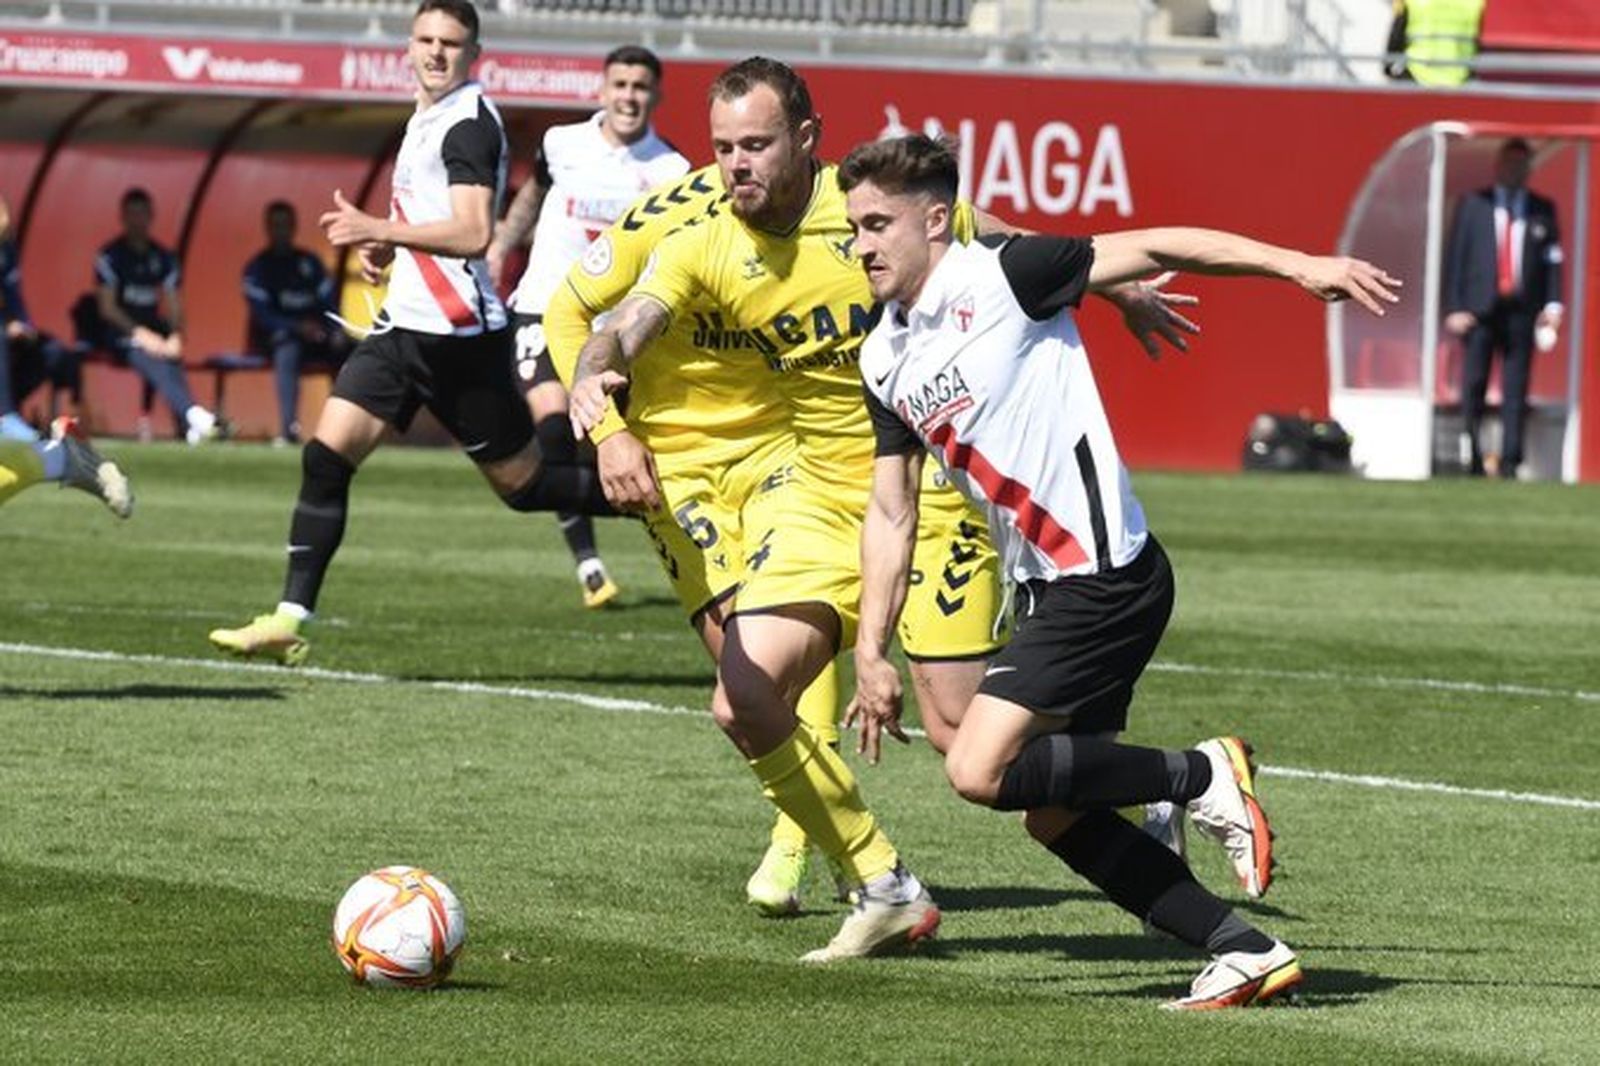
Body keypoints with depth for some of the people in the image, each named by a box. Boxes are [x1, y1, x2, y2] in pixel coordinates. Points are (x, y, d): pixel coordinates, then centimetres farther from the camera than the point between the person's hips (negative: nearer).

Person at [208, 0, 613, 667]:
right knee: (325, 456, -5)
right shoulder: (425, 119, 15)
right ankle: (291, 621, -7)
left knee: (524, 486, 1)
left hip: (462, 334, -8)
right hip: (404, 327, 8)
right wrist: (384, 245, 11)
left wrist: (380, 230, -30)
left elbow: (473, 234, -25)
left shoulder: (469, 124, -13)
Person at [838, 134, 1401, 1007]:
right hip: (1046, 586, 9)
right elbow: (890, 512, 17)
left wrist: (1296, 265, -21)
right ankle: (1248, 953, 14)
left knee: (981, 771, -17)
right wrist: (871, 652, 11)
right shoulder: (883, 361, 11)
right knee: (1055, 814, 8)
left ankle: (1205, 776, -3)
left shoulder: (1000, 277, -11)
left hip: (1105, 574, -9)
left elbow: (1153, 249, -13)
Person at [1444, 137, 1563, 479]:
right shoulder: (1473, 205, 9)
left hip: (1522, 309, 0)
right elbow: (1455, 256, 5)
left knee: (1516, 389, -1)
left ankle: (1510, 461, 0)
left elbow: (1552, 259, 7)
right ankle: (1471, 456, 11)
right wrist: (1454, 308, -3)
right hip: (1480, 308, 0)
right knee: (1474, 383, -1)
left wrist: (1552, 303, -6)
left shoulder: (1542, 210, 11)